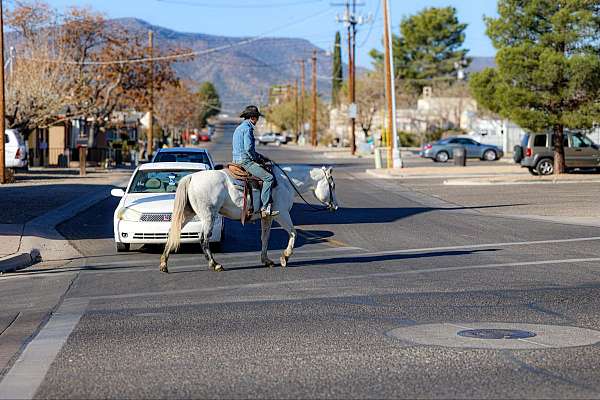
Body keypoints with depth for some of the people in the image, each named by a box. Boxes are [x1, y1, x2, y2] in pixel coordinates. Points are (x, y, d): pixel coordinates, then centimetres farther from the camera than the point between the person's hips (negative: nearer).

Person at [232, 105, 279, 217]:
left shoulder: (239, 128, 20)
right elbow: (248, 149, -22)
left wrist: (261, 157, 21)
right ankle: (265, 208, -21)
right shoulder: (247, 128, -13)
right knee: (269, 178, -17)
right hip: (245, 160, -11)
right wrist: (258, 160, -7)